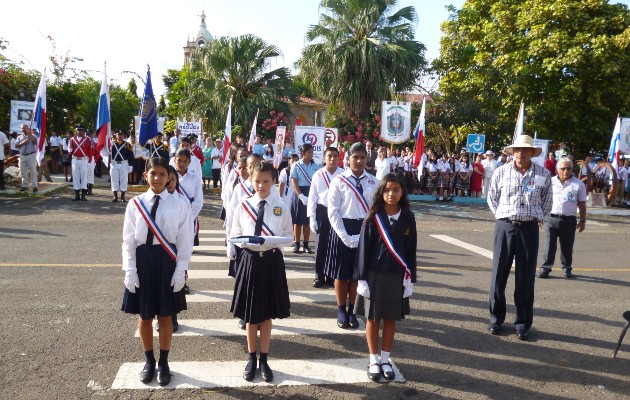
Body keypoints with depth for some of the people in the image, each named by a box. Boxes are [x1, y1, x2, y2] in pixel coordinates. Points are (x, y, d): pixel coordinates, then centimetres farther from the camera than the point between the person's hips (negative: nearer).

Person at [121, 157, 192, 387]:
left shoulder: (179, 205, -5)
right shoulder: (135, 204, -2)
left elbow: (185, 242, -3)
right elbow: (128, 240, 0)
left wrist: (180, 271, -8)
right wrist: (130, 271, -6)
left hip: (167, 263, -1)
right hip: (142, 261, 1)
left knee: (165, 315, 11)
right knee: (144, 316, 13)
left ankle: (163, 362, 30)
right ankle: (149, 361, 34)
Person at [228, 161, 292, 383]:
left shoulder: (281, 208, -2)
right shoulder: (243, 206, -1)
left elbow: (288, 236, 2)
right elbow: (235, 234, 4)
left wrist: (275, 242, -18)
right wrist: (241, 243, -17)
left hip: (271, 260, 0)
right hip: (249, 259, 0)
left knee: (267, 314, 11)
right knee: (250, 314, 12)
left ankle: (264, 360, 26)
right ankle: (251, 359, 30)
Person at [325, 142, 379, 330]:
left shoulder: (373, 182, 2)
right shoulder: (339, 181, -7)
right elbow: (333, 212, -8)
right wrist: (345, 236, -14)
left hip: (365, 229, 3)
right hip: (343, 229, -2)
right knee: (342, 273, 8)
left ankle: (351, 311, 26)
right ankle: (341, 311, 24)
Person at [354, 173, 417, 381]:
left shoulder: (408, 218, -1)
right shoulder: (373, 218, -7)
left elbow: (411, 250, 4)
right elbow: (363, 248, -6)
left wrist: (410, 279, 2)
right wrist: (361, 278, -8)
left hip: (397, 276, 2)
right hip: (374, 275, -2)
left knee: (390, 319, 11)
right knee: (372, 318, 8)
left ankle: (385, 360, 25)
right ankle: (373, 360, 21)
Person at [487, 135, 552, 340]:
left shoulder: (544, 174, 2)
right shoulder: (501, 172, 1)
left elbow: (546, 202, 13)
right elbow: (492, 198, 11)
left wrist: (535, 217, 9)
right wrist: (503, 216, 7)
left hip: (529, 229, 0)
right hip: (505, 227, 0)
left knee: (526, 277, 5)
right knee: (499, 274, 5)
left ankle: (523, 323, 17)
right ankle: (496, 318, 19)